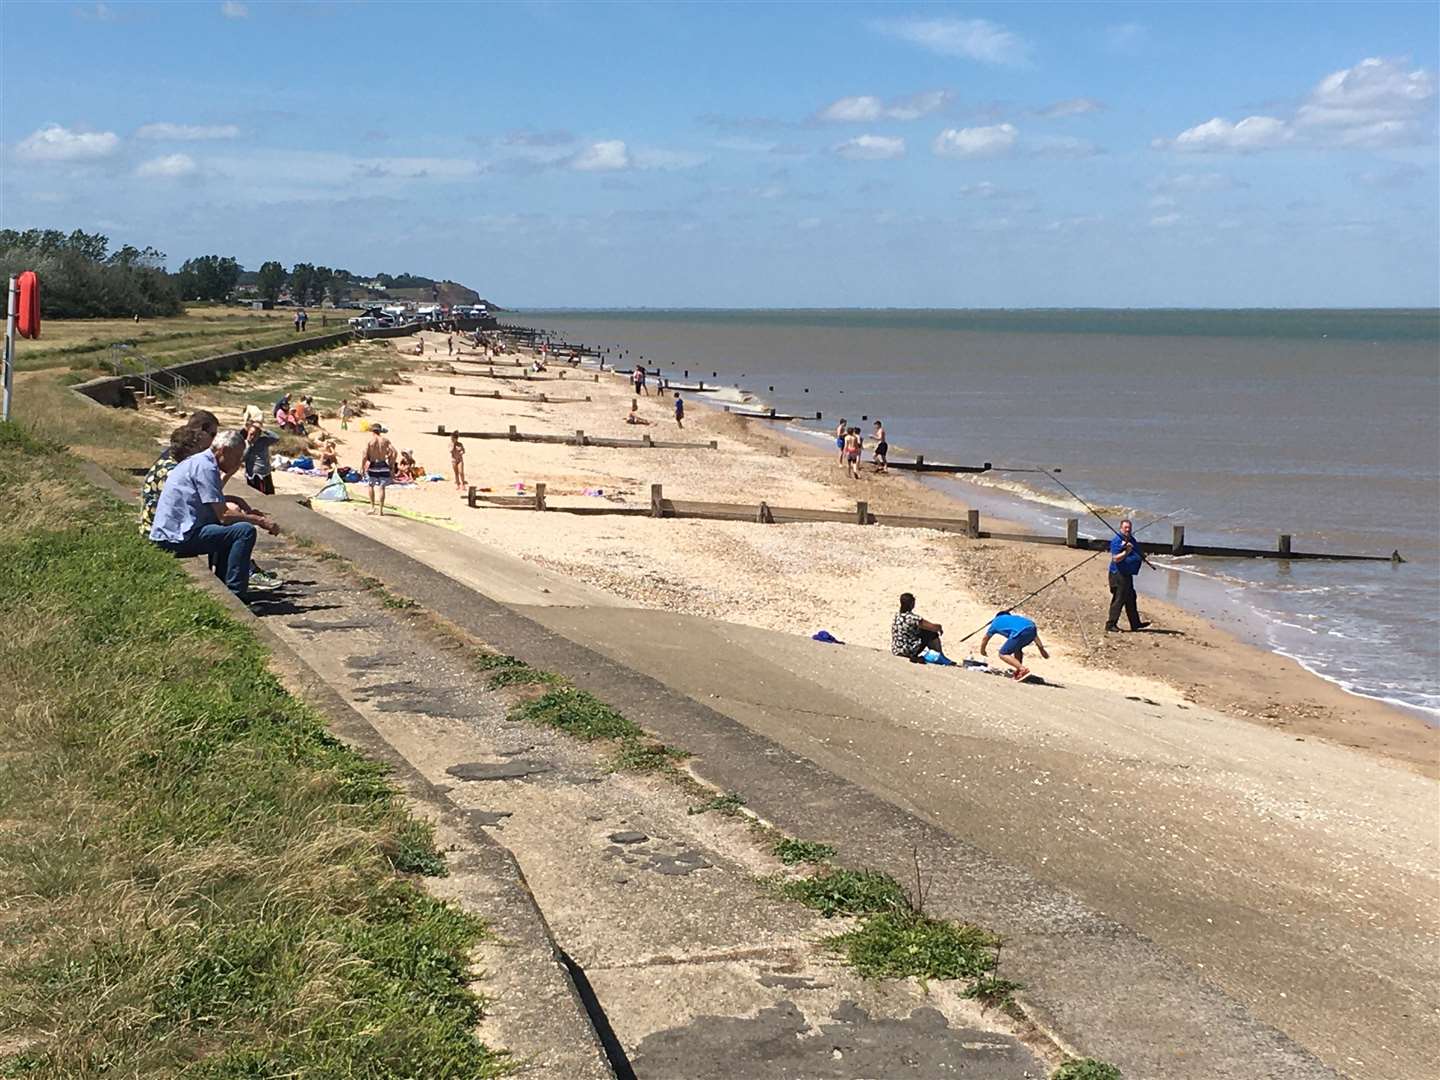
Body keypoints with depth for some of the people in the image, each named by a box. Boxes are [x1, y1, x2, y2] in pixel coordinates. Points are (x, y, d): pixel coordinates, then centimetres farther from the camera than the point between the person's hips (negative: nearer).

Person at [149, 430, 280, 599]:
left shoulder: (198, 461, 18)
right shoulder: (205, 466, -14)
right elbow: (223, 516, -18)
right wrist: (260, 520, -11)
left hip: (168, 532, 11)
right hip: (179, 536, -11)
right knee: (245, 531, -20)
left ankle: (221, 584, 27)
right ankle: (234, 594, -19)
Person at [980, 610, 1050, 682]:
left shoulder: (996, 622, 33)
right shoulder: (1015, 617, 41)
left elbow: (985, 638, 45)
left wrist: (982, 651, 63)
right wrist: (1041, 648, 31)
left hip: (1020, 633, -6)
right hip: (1032, 629, 6)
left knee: (1003, 654, 4)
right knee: (1017, 648, 31)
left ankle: (1023, 669, -11)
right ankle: (1018, 672, 27)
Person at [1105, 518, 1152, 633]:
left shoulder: (1132, 540, 14)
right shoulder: (1117, 541, -14)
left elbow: (1139, 554, 30)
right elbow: (1115, 559, -23)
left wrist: (1142, 556, 9)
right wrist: (1126, 552, -32)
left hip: (1128, 575, 10)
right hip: (1119, 575, -10)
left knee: (1131, 599, 18)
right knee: (1118, 600, -8)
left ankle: (1135, 623, 28)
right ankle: (1110, 625, -3)